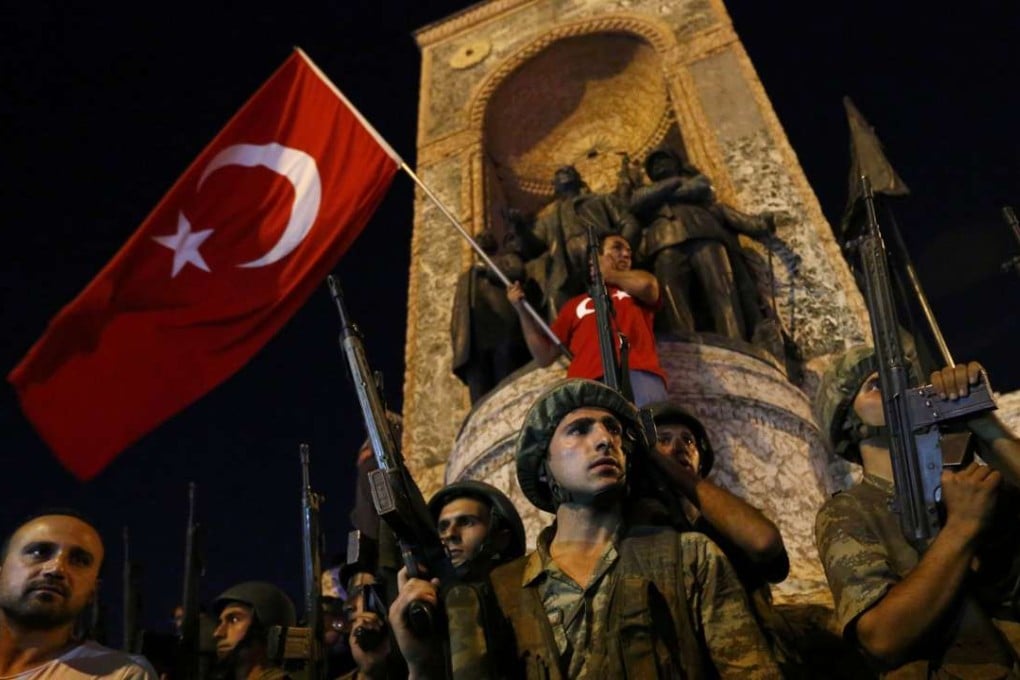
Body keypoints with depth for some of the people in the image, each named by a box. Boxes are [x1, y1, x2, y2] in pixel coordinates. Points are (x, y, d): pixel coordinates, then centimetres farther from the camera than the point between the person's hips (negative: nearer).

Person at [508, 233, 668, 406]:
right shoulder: (575, 305, 30)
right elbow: (544, 356, 24)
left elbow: (647, 284, 3)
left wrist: (608, 274, 22)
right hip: (587, 382, 1)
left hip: (639, 373, -1)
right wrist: (522, 311, 14)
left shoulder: (639, 292, 30)